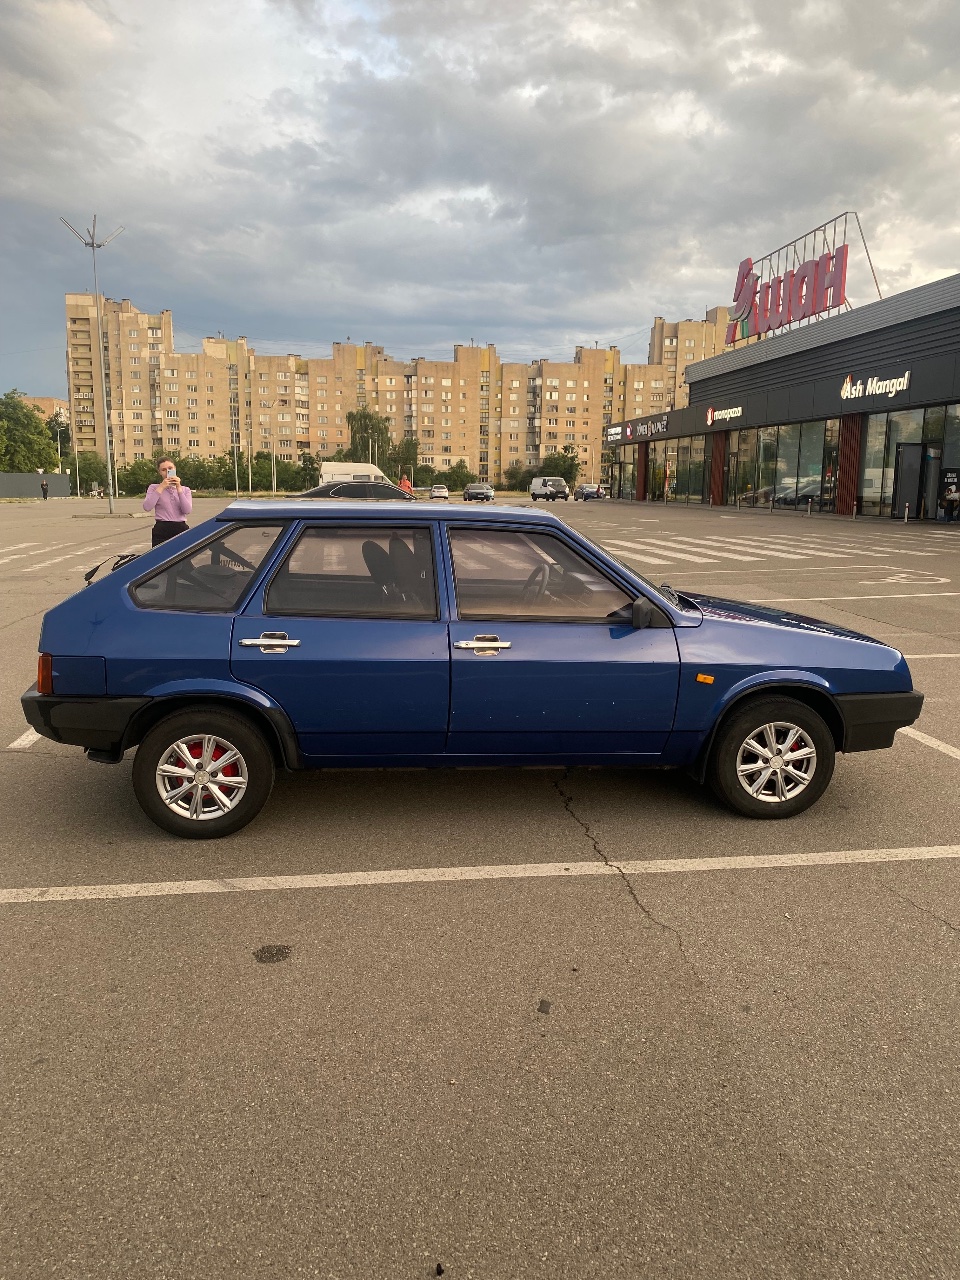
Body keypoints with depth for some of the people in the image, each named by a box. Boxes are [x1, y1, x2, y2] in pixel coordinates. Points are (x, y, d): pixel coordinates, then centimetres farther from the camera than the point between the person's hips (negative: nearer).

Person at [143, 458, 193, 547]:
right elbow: (147, 507, -9)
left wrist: (178, 488, -7)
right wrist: (161, 487, -8)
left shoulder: (185, 489, 13)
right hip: (161, 530, -1)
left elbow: (187, 510, -4)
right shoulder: (154, 488, 9)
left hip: (181, 529, 1)